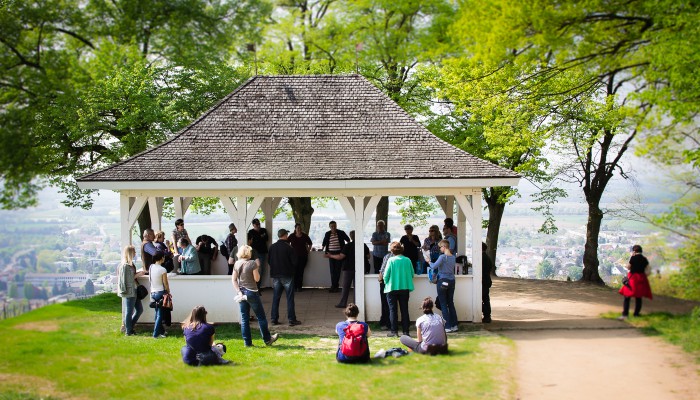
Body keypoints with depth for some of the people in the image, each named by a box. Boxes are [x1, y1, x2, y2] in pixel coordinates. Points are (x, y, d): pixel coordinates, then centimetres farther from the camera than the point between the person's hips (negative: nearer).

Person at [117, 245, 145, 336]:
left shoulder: (131, 264, 12)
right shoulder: (125, 266, -17)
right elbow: (127, 280, -21)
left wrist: (138, 273, 5)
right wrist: (137, 275, -19)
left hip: (134, 291, 10)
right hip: (129, 292, -10)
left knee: (140, 309, 14)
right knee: (129, 311, 0)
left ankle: (129, 326, 25)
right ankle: (128, 331, 10)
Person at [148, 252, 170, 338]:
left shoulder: (151, 267, 1)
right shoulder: (162, 270, -15)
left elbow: (150, 280, 9)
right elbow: (165, 284, -10)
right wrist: (168, 292, 3)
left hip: (153, 293, 6)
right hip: (161, 293, -6)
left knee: (158, 313, 17)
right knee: (160, 314, -2)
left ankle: (161, 331, 27)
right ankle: (156, 334, -4)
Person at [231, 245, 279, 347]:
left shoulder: (236, 264, 2)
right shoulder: (252, 263, -13)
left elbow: (233, 279, 1)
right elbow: (257, 279, -11)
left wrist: (238, 291, -2)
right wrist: (257, 267, -1)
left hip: (241, 293, 5)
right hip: (251, 292, -5)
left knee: (244, 318, 9)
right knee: (261, 317, 8)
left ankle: (247, 342, 10)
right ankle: (267, 339, 18)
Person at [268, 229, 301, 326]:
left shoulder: (272, 247, 0)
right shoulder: (288, 247, -14)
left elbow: (269, 261, 8)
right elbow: (294, 261, -11)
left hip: (275, 275, 4)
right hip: (287, 275, -4)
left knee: (275, 298, 10)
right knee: (290, 298, 2)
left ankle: (274, 319, 10)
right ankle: (292, 319, 2)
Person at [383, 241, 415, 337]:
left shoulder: (391, 260, -12)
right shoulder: (407, 260, -4)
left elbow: (386, 275, -10)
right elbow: (412, 274, 2)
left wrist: (386, 282, 10)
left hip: (392, 287, -3)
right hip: (405, 288, 3)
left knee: (393, 310, 7)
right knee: (404, 309, 11)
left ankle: (394, 331, 5)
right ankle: (405, 331, 11)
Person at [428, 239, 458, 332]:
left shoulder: (443, 257, -15)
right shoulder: (453, 257, 7)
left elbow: (434, 266, -21)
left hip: (443, 281, -7)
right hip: (451, 281, 7)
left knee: (443, 305, 0)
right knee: (451, 303, 14)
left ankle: (448, 327, -2)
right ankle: (454, 325, 14)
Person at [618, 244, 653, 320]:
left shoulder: (633, 258, -10)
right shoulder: (644, 259, 5)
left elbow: (628, 267, -1)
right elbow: (647, 272, 5)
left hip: (632, 278, -5)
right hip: (641, 279, 5)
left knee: (627, 297, -3)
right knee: (638, 298, 13)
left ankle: (625, 314, -12)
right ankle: (636, 314, 15)